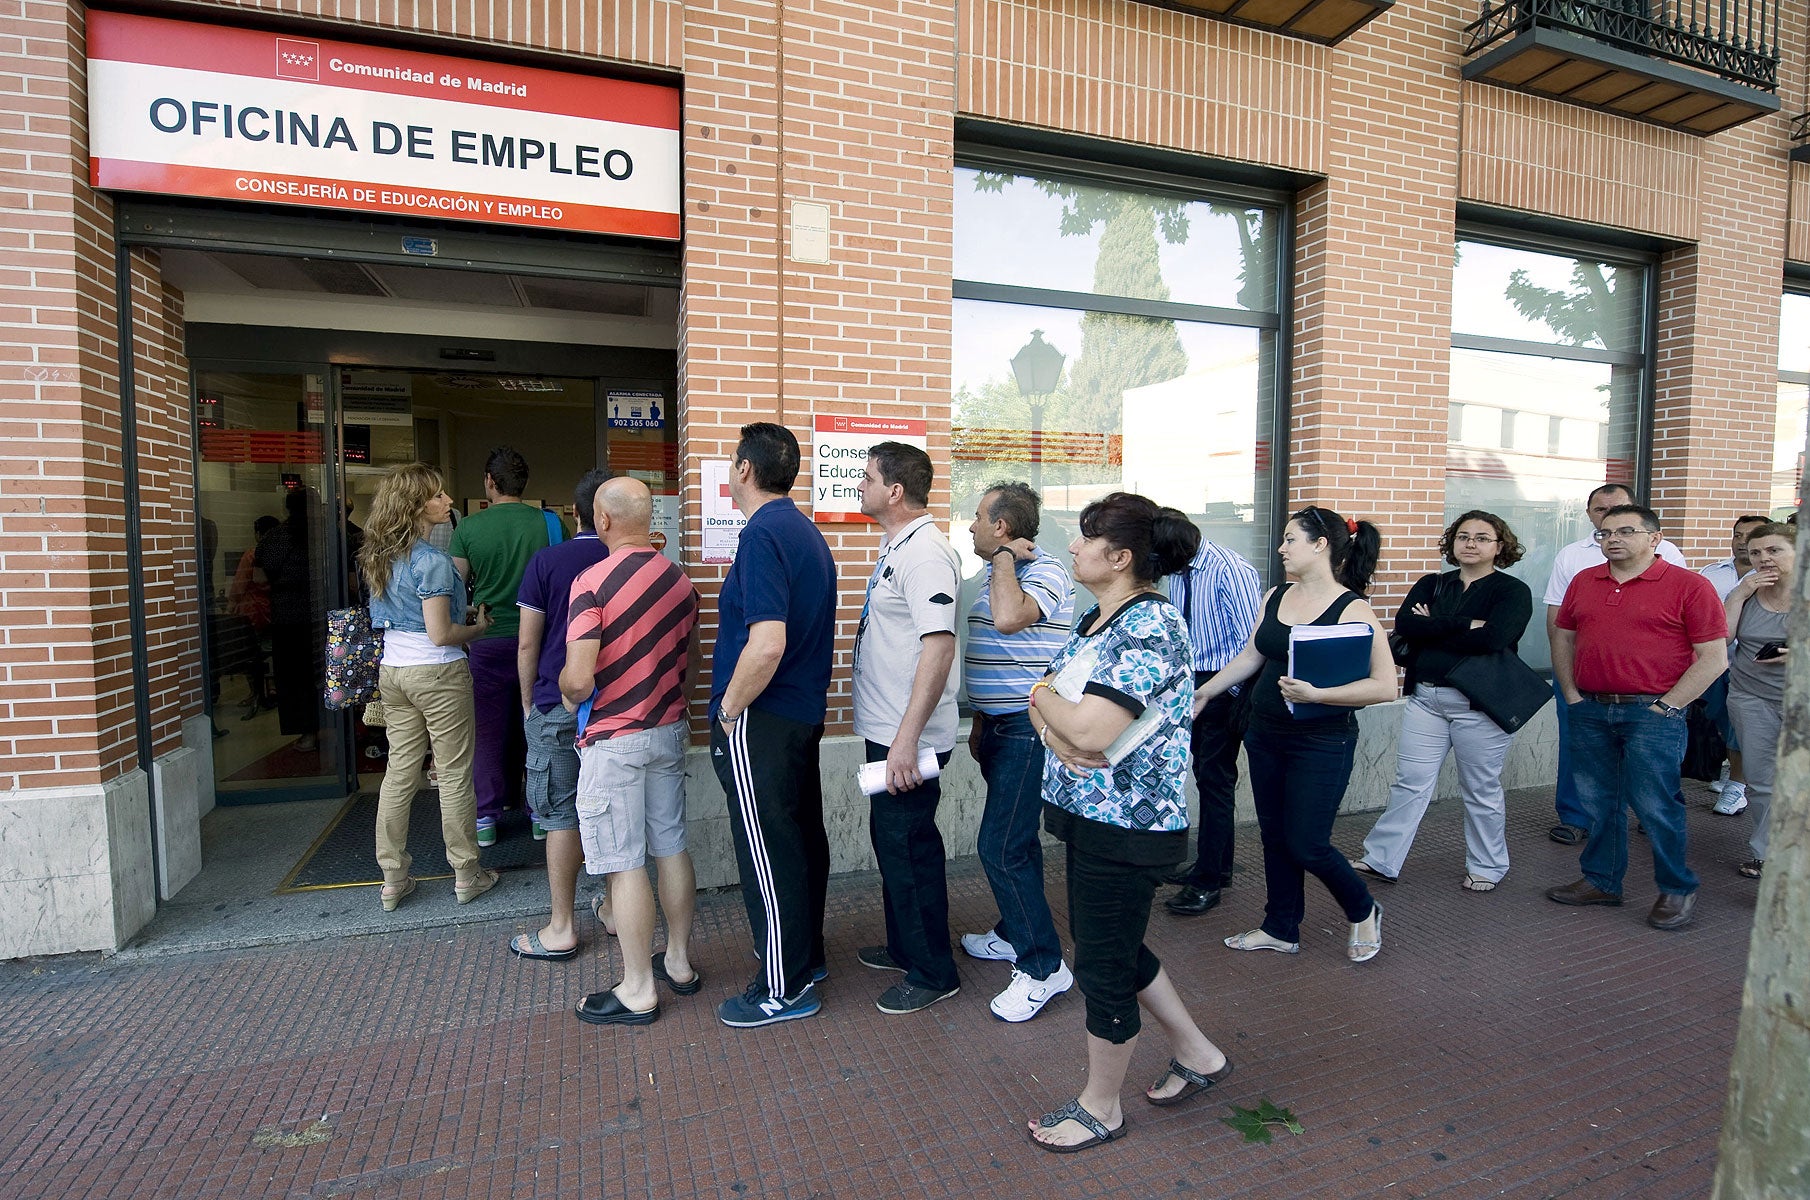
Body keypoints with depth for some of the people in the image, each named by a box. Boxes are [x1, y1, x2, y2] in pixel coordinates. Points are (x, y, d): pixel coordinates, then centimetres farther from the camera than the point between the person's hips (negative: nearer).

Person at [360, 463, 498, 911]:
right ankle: (467, 876, 15)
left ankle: (393, 880, 22)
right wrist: (478, 627, -2)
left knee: (399, 772, 13)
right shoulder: (432, 562, -18)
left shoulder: (378, 557, 8)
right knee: (454, 777, 3)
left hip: (392, 670, 8)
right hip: (437, 673, -8)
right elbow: (440, 634, -20)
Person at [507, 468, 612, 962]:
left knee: (562, 816, 4)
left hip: (557, 706, -3)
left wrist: (529, 702, 8)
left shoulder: (546, 562, -7)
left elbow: (528, 644, -6)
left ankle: (561, 929, 14)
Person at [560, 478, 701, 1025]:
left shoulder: (593, 581, -18)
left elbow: (578, 679, -22)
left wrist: (567, 694, 0)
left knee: (625, 863, 3)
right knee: (671, 847, 16)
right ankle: (679, 961, 30)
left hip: (614, 739, -7)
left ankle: (638, 990, 14)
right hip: (669, 730, 7)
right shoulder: (680, 580, 3)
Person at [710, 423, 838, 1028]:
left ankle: (785, 988, 18)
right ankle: (807, 953, 37)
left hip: (761, 722, -10)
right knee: (802, 836, 20)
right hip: (805, 713, 10)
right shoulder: (808, 532, 10)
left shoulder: (762, 535, -19)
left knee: (769, 852, 3)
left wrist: (728, 711, -15)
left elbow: (767, 644, -30)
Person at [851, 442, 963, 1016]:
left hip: (909, 737, -10)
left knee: (909, 846, 3)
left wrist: (907, 738, -28)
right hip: (887, 730, 10)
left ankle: (932, 972, 22)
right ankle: (904, 946, 40)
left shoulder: (925, 551, -19)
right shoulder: (896, 545, 12)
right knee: (891, 840, 21)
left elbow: (940, 645, -27)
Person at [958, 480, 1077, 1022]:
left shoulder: (1044, 571, -16)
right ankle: (1014, 934, 35)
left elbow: (1008, 618, -38)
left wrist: (1005, 558, -21)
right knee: (1014, 838, 20)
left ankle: (1043, 966, 5)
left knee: (1001, 848, -9)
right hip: (1001, 725, 10)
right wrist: (981, 723, 23)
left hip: (1028, 728, -10)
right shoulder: (998, 574, 14)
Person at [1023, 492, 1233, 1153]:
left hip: (1125, 824, -10)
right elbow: (1049, 701, 6)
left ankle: (1100, 1106, 32)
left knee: (1103, 963, 8)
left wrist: (1045, 698, -11)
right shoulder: (1097, 618, 8)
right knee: (1112, 944, 23)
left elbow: (1092, 731, -29)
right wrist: (1056, 727, -15)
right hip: (1090, 814, 10)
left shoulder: (1149, 626, -23)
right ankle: (1196, 1052, 44)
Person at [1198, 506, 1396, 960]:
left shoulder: (1352, 610, -16)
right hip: (1265, 735, 6)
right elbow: (1251, 656, 13)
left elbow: (1385, 686, -18)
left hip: (1321, 743, -6)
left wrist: (1316, 694, -28)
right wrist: (1202, 692, 15)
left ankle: (1363, 912, 32)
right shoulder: (1276, 597, 4)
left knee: (1306, 846, 1)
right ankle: (1280, 929, 33)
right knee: (1275, 836, 15)